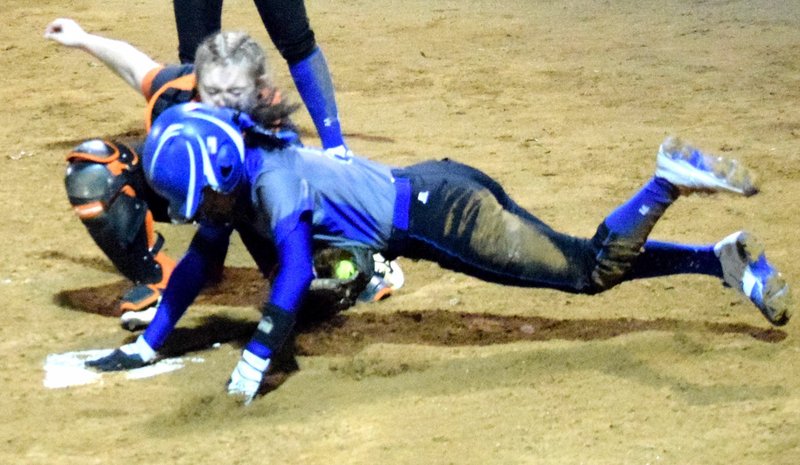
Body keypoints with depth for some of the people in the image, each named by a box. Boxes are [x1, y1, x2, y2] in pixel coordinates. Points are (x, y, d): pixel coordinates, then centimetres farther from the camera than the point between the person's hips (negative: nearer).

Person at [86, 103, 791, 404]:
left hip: (442, 213, -8)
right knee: (585, 266, 11)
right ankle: (724, 260, 14)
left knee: (593, 268, -12)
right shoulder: (234, 185, 6)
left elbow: (295, 272, -30)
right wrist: (147, 345, 15)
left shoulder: (273, 178, -21)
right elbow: (198, 265, 15)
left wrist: (257, 358, -27)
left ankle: (671, 179, -4)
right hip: (433, 197, 8)